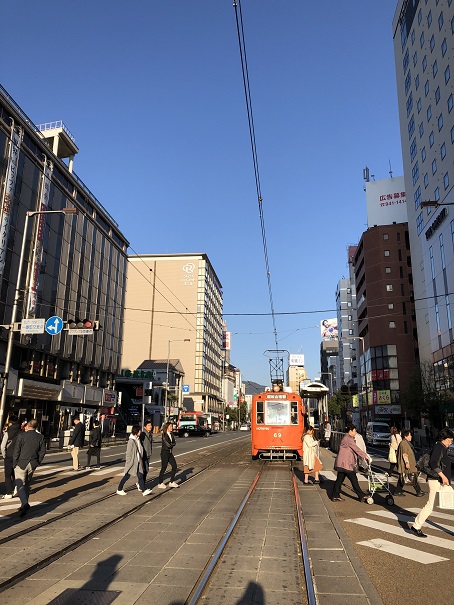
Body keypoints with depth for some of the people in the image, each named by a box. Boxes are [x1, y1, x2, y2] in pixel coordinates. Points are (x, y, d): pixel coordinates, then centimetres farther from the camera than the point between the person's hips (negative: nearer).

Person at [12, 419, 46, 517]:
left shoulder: (21, 435, -10)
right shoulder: (40, 437, 2)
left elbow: (16, 451, -8)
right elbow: (42, 451, 3)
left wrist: (14, 464, 1)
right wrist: (37, 463, 12)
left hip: (21, 464, -4)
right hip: (32, 464, 4)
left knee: (20, 485, -3)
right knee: (27, 485, 17)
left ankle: (25, 504, -22)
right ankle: (24, 505, 23)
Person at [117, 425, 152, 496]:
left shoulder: (138, 439, 7)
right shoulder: (131, 441, -17)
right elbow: (128, 453, -15)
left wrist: (141, 459, 11)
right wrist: (128, 463, -14)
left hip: (138, 462, 7)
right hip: (132, 462, -7)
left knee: (140, 476, 1)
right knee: (126, 476, 6)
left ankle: (144, 490, -1)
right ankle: (119, 490, 22)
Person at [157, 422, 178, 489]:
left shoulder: (171, 435, 9)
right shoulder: (164, 435, -15)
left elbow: (174, 443, 1)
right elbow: (168, 444, -20)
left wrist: (170, 444, -16)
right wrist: (172, 444, -4)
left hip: (170, 453, 8)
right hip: (165, 453, -8)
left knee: (174, 466, 6)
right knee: (164, 468, 0)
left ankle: (172, 482, 17)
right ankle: (160, 483, 14)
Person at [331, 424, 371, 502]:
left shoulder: (348, 438, 19)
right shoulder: (348, 439, -14)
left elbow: (354, 450, 21)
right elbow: (356, 449, -14)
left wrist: (364, 455, 15)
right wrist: (365, 456, -6)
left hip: (341, 463, 10)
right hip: (345, 463, -10)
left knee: (340, 479, 11)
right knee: (354, 480, -1)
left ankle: (335, 496, 14)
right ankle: (362, 496, 6)